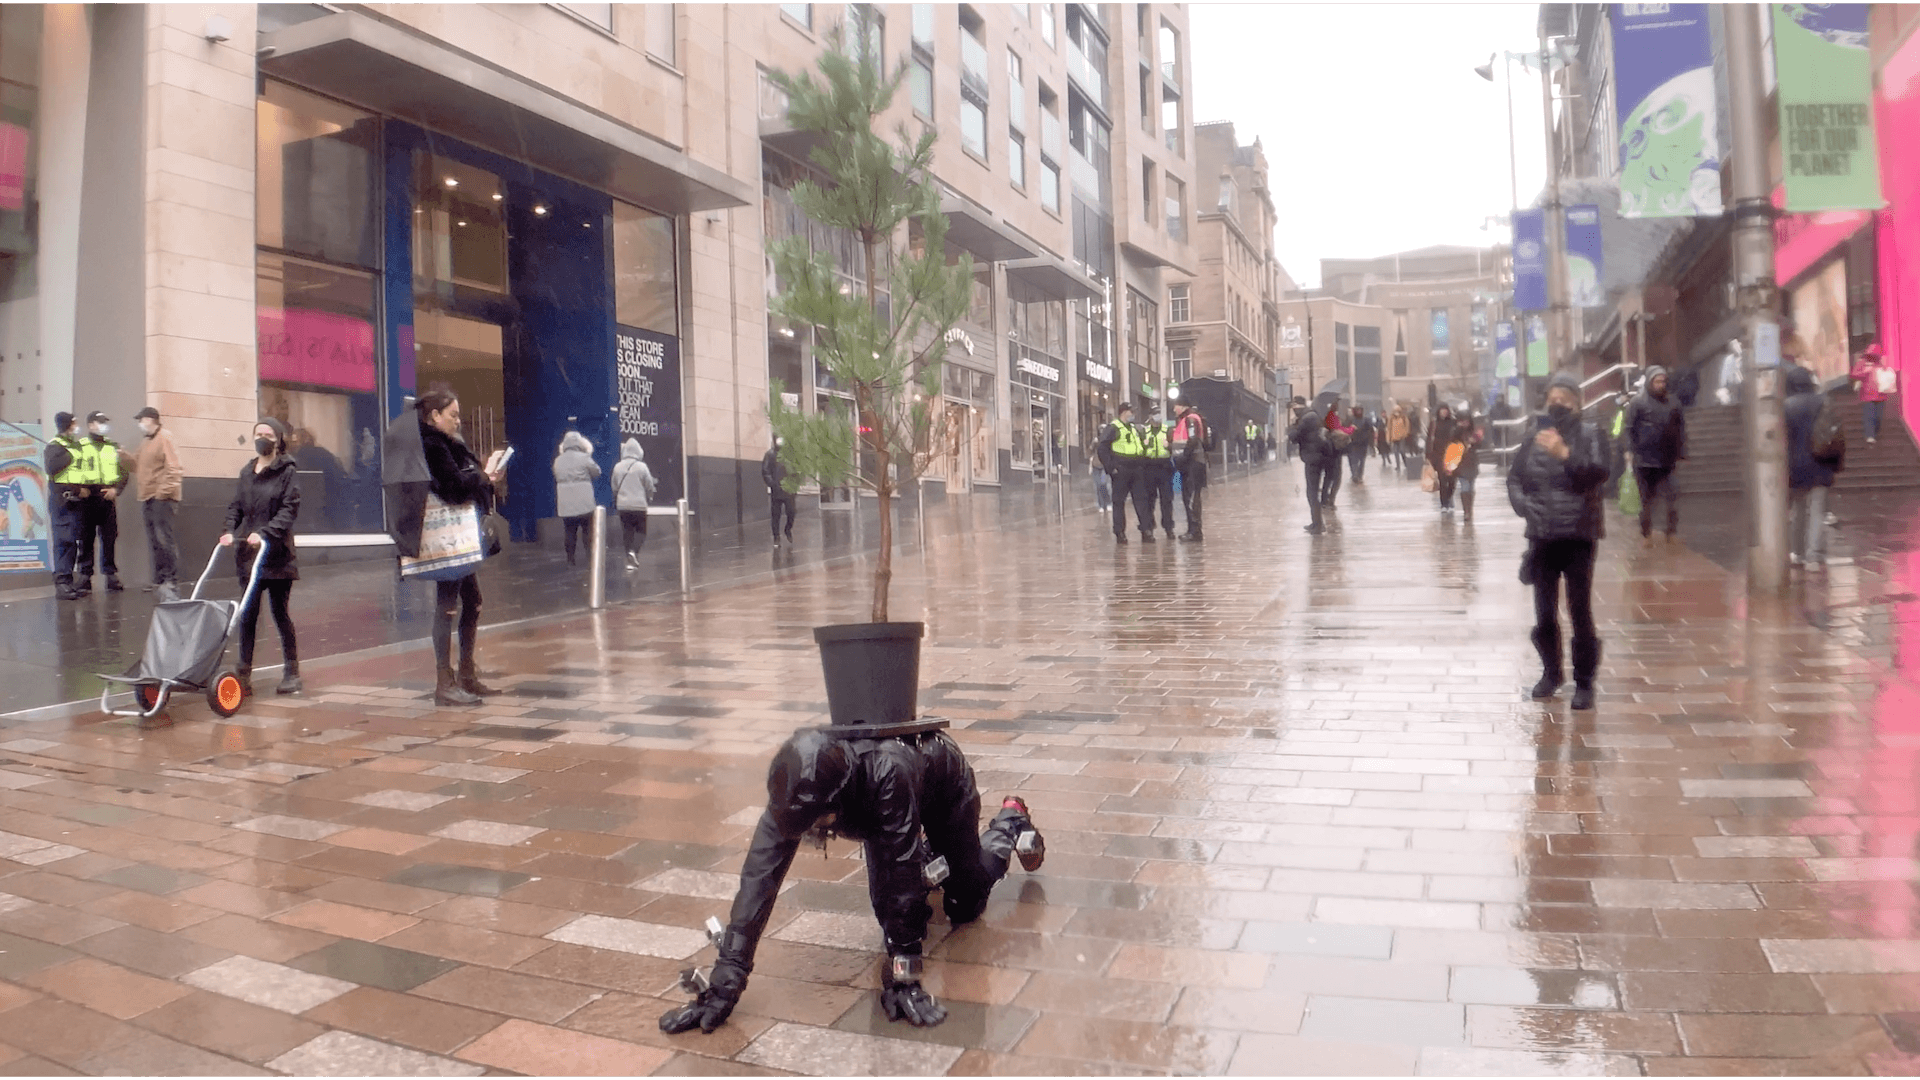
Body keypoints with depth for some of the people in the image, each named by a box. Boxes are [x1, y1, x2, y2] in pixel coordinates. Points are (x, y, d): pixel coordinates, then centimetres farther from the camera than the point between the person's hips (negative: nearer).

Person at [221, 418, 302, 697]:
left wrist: (265, 533, -23)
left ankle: (292, 671, 13)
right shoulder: (246, 472, 13)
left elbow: (290, 509, -12)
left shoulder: (286, 472, -4)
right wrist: (229, 530, -5)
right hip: (249, 553, 5)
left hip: (277, 553, -4)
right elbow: (236, 506, 13)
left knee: (280, 612, 2)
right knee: (247, 614, 4)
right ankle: (244, 673, 9)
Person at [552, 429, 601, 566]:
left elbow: (557, 478, 15)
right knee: (589, 531, 5)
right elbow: (597, 472, 3)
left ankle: (570, 559, 7)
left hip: (565, 504, 4)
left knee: (570, 532, 8)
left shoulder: (558, 461, 8)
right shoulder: (584, 458, -7)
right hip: (584, 502, -4)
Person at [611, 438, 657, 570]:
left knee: (627, 531, 9)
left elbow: (614, 487, 10)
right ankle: (634, 551, -18)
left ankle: (631, 560, 10)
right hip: (639, 504, -3)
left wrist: (616, 501, 25)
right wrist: (649, 500, 16)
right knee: (641, 531, 6)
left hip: (622, 505, 3)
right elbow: (649, 487, -3)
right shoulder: (641, 467, -9)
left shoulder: (617, 467, 1)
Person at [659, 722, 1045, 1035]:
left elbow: (902, 873, -44)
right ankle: (932, 857, 37)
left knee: (964, 909, 7)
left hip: (947, 782, -4)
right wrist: (726, 979, -40)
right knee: (889, 908, 6)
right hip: (876, 806, 4)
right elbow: (759, 875, -37)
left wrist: (903, 975, -39)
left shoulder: (888, 774, -51)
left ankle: (1010, 821, 34)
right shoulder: (795, 789, -37)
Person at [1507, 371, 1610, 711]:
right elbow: (1514, 477, 10)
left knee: (1580, 612, -1)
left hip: (1579, 536, -3)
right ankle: (1551, 672, 29)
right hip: (1542, 536, 3)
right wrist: (1523, 504, -8)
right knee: (1544, 612, 11)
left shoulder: (1592, 433, -2)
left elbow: (1599, 473, -17)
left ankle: (1584, 682, 11)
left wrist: (1565, 454, -31)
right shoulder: (1535, 435, 7)